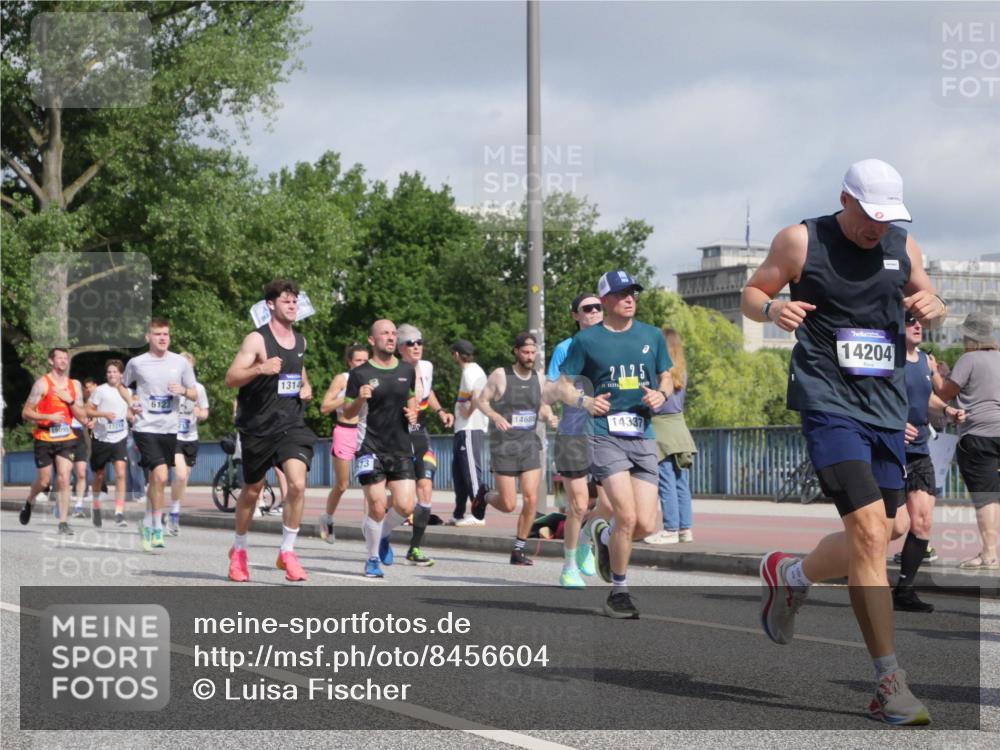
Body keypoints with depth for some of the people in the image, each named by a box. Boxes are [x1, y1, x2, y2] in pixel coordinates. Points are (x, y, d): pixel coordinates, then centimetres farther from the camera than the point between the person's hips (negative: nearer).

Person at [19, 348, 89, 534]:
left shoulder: (75, 385, 9)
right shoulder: (42, 383, -5)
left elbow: (82, 416, 6)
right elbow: (26, 413, -6)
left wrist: (69, 400, -9)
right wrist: (48, 417, -20)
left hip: (66, 439, 2)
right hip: (44, 439, -2)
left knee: (64, 479, -11)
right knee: (43, 481, 6)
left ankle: (63, 522, -9)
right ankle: (28, 502, 39)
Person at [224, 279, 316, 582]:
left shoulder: (300, 340, 10)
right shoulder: (257, 340, -8)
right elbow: (230, 378, -15)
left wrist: (306, 387, 11)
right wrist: (260, 368, -30)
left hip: (292, 424, 3)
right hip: (258, 427, -3)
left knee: (298, 484, -17)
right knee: (252, 490, 10)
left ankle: (287, 552, -5)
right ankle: (238, 549, 32)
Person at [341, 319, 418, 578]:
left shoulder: (407, 371, 9)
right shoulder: (360, 374, -3)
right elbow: (347, 413, 1)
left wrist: (413, 413, 5)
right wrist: (360, 399, -20)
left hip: (401, 448, 4)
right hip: (371, 448, -4)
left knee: (405, 506, -7)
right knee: (377, 507, -9)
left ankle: (382, 535, 26)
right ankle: (373, 559, 12)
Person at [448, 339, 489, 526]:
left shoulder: (470, 372, -12)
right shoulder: (475, 370, 18)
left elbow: (477, 396, -27)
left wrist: (468, 412, -14)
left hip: (470, 429, -10)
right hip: (463, 429, 10)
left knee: (472, 470, -8)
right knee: (458, 471, 14)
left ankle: (478, 515, -8)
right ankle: (458, 514, 20)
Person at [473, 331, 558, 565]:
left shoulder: (538, 377, 7)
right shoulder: (500, 375, -6)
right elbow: (481, 400, -1)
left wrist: (549, 415, -2)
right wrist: (496, 416, -20)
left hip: (530, 445, 4)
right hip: (504, 446, -4)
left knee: (531, 500, -7)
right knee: (508, 505, -4)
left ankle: (518, 550, 5)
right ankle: (484, 498, 31)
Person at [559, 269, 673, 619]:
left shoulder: (651, 336, 11)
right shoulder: (586, 340, 2)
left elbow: (666, 378, 21)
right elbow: (564, 385, 7)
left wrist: (661, 394, -2)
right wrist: (584, 401, -13)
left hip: (643, 437, 4)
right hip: (606, 435, -4)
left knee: (646, 525, -4)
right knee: (627, 516, -15)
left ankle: (603, 534, 31)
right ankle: (619, 592, 4)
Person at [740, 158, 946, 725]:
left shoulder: (903, 246, 11)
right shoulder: (802, 241, -2)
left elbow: (931, 308, 21)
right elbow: (751, 294, 7)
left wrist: (932, 309, -3)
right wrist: (772, 308, -16)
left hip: (887, 407, 6)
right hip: (828, 401, -6)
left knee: (871, 544, 11)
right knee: (869, 534, -18)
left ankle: (788, 575, 44)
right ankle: (890, 684, -14)